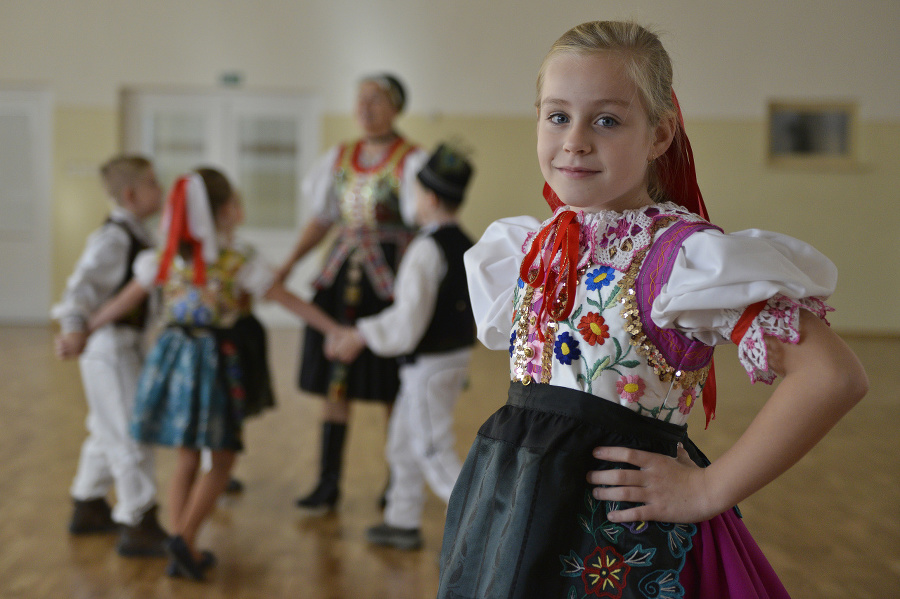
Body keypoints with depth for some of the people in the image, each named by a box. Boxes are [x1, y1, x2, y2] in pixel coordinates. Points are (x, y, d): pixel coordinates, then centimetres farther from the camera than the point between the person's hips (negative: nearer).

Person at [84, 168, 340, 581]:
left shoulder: (165, 259, 3)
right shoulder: (239, 261, -8)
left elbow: (122, 302, 9)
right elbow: (292, 303, -6)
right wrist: (335, 330, 1)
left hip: (175, 356, 5)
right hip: (217, 360, -4)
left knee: (187, 458, 13)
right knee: (222, 459, 7)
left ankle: (183, 553, 15)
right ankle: (184, 538, -7)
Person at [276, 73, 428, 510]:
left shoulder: (410, 161, -5)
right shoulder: (341, 159, 12)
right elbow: (323, 219, 16)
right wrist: (290, 263, 7)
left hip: (388, 279, -5)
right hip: (340, 277, 5)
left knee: (391, 388, 2)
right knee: (335, 380, 4)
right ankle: (329, 481, 12)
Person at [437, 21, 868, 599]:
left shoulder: (677, 253, -17)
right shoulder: (533, 247, 4)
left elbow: (834, 375, -25)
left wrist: (708, 490, -19)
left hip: (623, 544, -6)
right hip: (514, 505, 6)